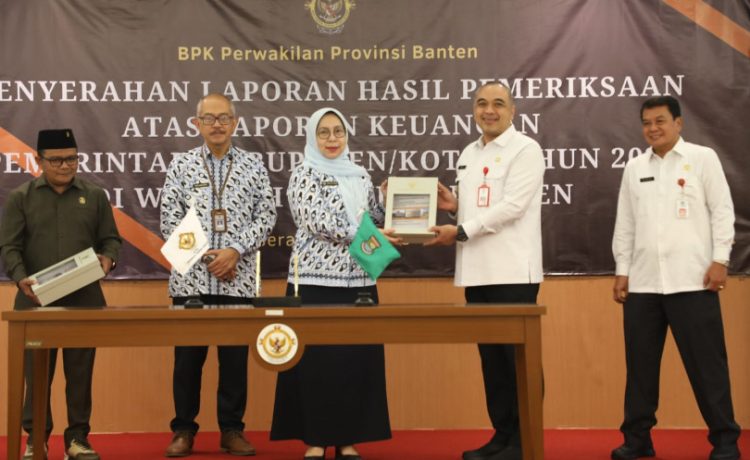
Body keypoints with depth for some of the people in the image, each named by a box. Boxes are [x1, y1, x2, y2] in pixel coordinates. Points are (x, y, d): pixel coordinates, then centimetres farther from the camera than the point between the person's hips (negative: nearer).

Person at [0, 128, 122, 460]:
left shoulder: (95, 196, 10)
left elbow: (110, 238, 11)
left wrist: (108, 258, -12)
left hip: (84, 300, 1)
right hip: (36, 300, -1)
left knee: (80, 371, 4)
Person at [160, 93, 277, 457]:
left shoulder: (253, 165, 6)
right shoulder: (181, 165, 5)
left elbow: (266, 216, 1)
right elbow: (170, 220, 0)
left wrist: (235, 250, -12)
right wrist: (205, 256, -9)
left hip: (238, 280, 1)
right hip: (190, 277, 0)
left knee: (235, 356, 6)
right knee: (187, 356, 5)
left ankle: (232, 430, 16)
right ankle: (184, 429, 16)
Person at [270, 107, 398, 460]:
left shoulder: (360, 176, 15)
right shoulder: (304, 175, -2)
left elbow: (373, 220, 20)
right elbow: (318, 222, -14)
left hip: (358, 279, 5)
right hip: (316, 278, -5)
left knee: (358, 357, 3)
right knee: (317, 358, -4)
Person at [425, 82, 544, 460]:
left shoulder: (525, 150, -5)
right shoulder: (468, 154, 18)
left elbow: (511, 206, -15)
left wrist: (460, 231, -16)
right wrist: (454, 206, 2)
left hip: (513, 272, -7)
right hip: (477, 271, 7)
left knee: (517, 357, -3)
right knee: (490, 356, 10)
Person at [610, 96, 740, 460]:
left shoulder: (703, 158, 4)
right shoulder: (634, 167, 13)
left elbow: (722, 211, 1)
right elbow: (625, 223, 14)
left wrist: (720, 259, -7)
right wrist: (622, 270, 10)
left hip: (691, 279, -3)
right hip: (642, 282, 4)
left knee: (706, 361, -1)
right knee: (640, 362, 5)